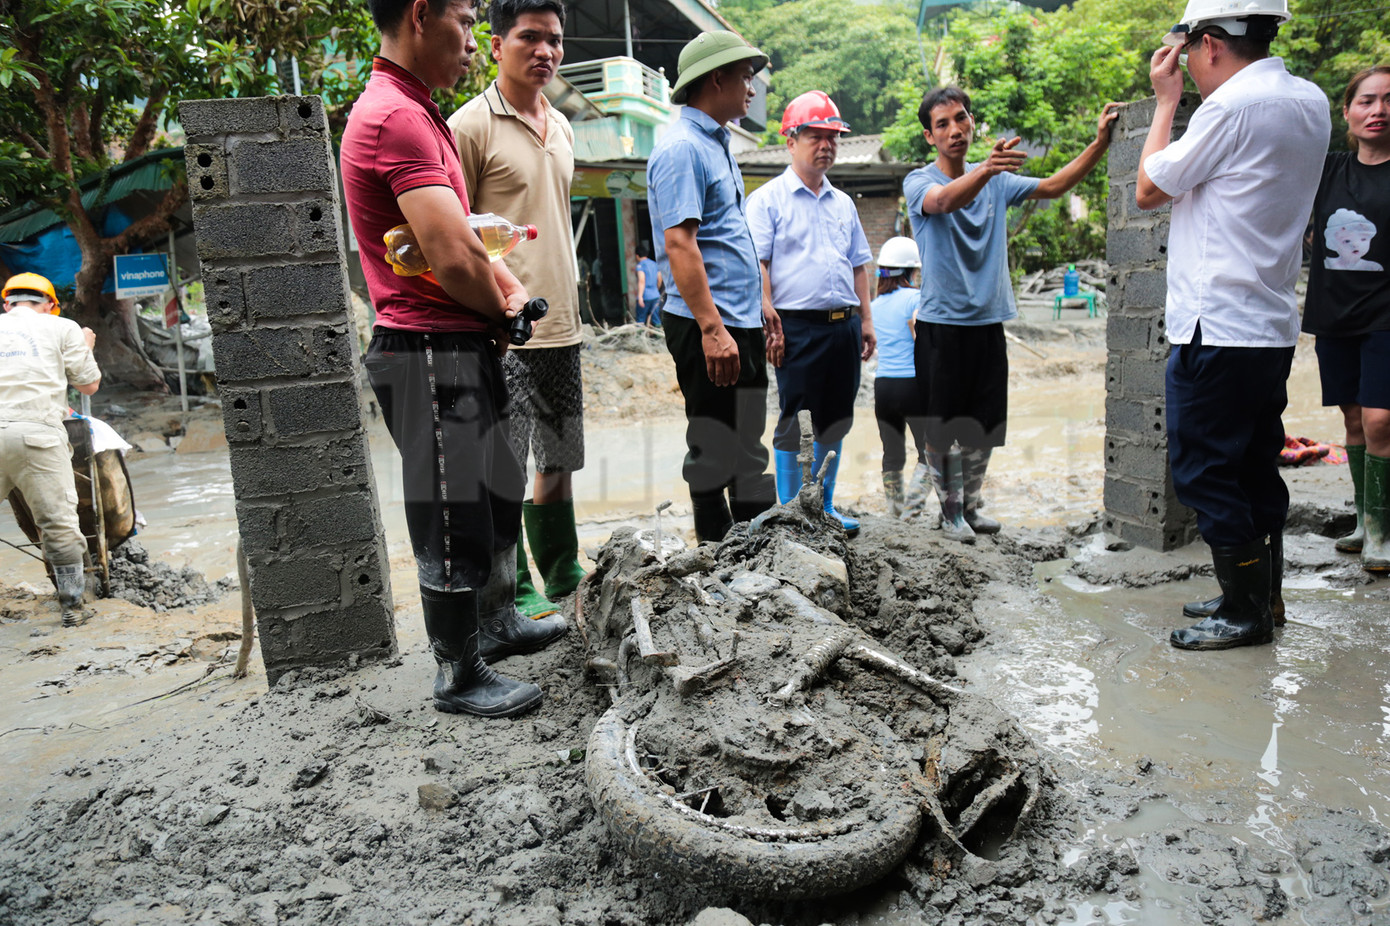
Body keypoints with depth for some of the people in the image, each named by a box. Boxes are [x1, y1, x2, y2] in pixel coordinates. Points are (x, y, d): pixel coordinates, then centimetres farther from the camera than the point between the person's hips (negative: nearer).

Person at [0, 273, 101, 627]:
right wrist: (86, 347, 33)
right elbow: (89, 385, 16)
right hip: (36, 431, -2)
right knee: (59, 524, 3)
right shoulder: (62, 328, 12)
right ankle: (72, 608, 8)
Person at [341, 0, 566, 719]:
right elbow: (454, 259, -26)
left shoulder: (419, 115, 17)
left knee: (501, 492, 22)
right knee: (455, 522, 1)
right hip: (429, 353, -11)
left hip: (464, 346, 11)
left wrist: (508, 286, 2)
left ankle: (497, 622, 41)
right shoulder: (396, 116, -18)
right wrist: (500, 311, -6)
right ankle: (460, 677, 18)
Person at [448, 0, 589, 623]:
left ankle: (562, 574, 28)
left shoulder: (561, 129, 16)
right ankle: (514, 590, 12)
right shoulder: (471, 125, -7)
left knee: (559, 459, 15)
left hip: (560, 326, 8)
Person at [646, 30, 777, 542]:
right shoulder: (681, 147, -12)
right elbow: (679, 243, -21)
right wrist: (712, 328, -27)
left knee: (748, 447, 15)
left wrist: (761, 317, 21)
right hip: (708, 327, -10)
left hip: (741, 324, 10)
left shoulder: (717, 144, 19)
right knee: (715, 451, -2)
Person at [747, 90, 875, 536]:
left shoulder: (843, 203, 19)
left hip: (843, 325, 6)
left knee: (835, 421, 11)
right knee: (793, 424, -2)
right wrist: (768, 320, -16)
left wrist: (866, 320, 15)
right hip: (798, 327, -6)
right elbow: (757, 264, -8)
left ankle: (825, 508, 23)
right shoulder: (768, 198, 0)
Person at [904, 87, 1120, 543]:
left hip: (989, 323, 5)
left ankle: (970, 505, 28)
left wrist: (1100, 143, -7)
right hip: (942, 324, -5)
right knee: (942, 428, 1)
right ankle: (950, 510, 18)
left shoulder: (998, 181, 12)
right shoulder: (919, 182, -6)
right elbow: (945, 201, -28)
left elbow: (1053, 186, 7)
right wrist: (986, 168, -48)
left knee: (984, 427, 12)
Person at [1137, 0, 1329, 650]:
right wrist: (1183, 99, 18)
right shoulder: (1310, 102, 12)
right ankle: (1261, 595, 28)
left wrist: (1166, 100, 5)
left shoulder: (1233, 105, -15)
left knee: (1205, 473, 0)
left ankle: (1246, 613, 9)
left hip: (1216, 329, -9)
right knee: (1256, 469, 17)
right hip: (1273, 327, 9)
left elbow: (1149, 190, -6)